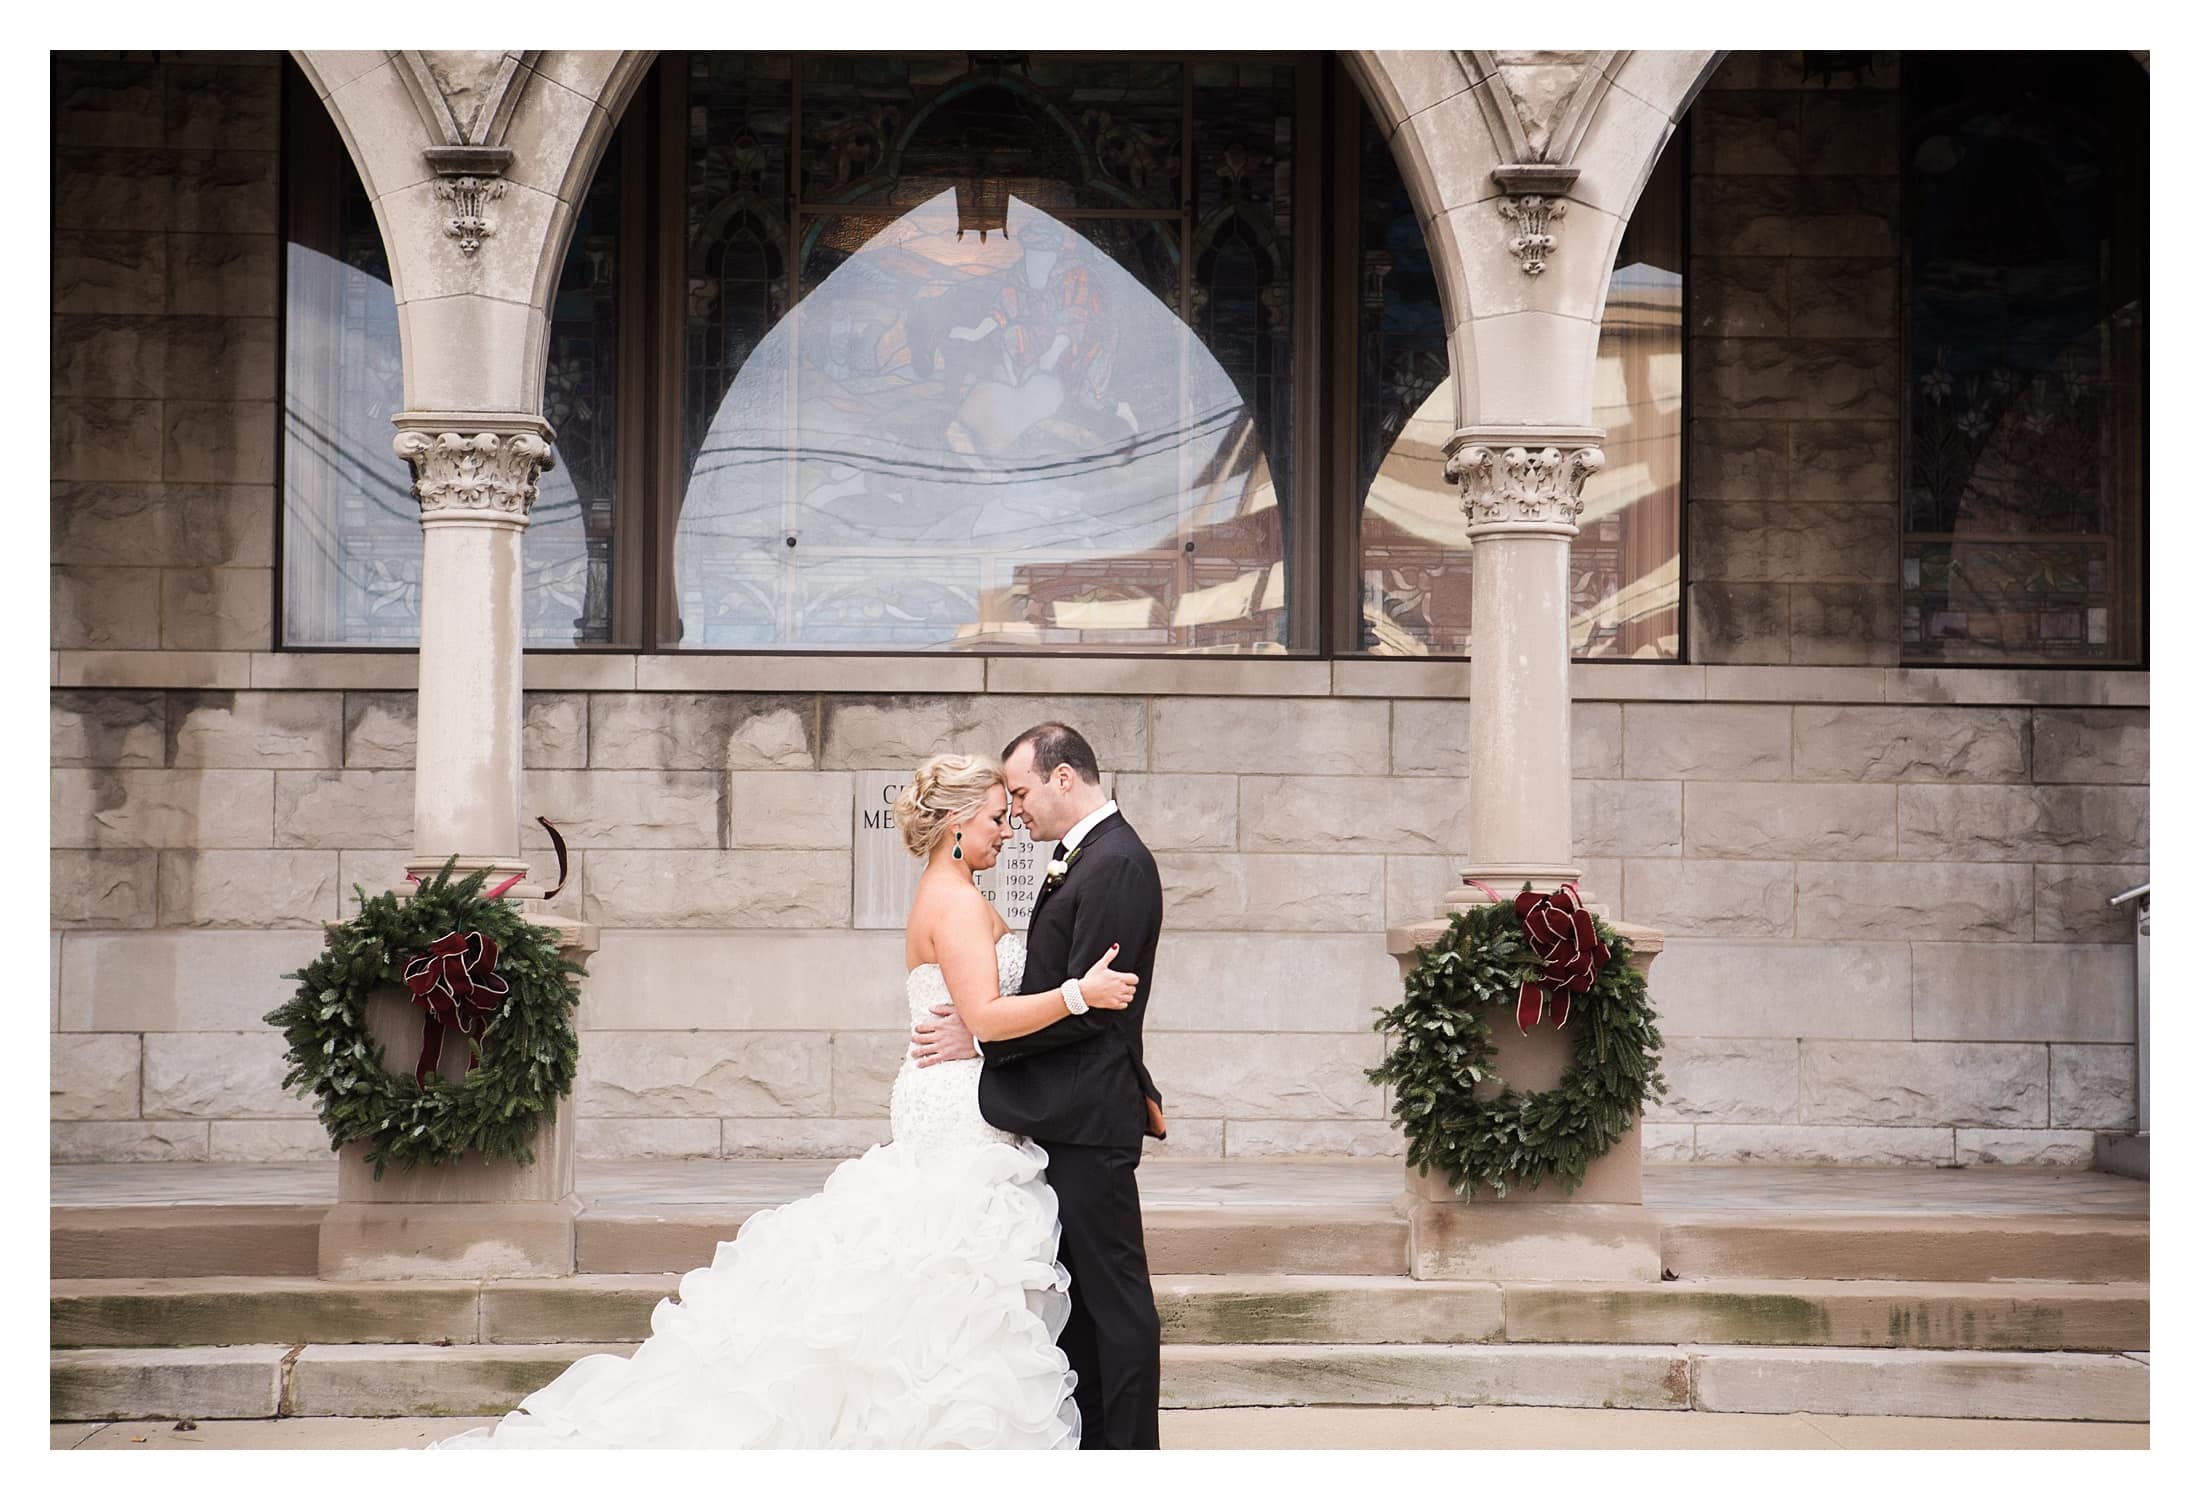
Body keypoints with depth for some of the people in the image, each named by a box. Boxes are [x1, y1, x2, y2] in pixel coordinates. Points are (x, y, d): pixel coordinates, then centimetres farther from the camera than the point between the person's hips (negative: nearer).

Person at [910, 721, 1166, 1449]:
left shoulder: (1116, 863, -16)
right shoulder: (1082, 857, 15)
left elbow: (1088, 1005, -21)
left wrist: (980, 1038, -14)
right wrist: (979, 1018, 2)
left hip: (1089, 1117, -10)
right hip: (1067, 1116, 10)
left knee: (1114, 1293, -5)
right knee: (1075, 1289, 14)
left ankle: (1130, 1451, 0)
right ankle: (1087, 1446, 20)